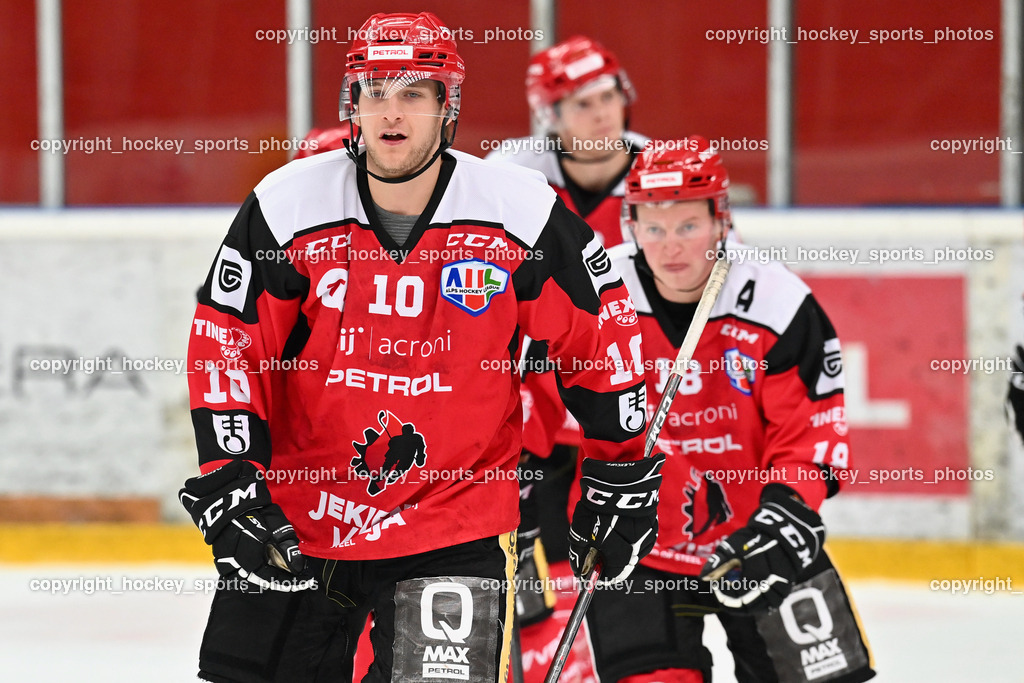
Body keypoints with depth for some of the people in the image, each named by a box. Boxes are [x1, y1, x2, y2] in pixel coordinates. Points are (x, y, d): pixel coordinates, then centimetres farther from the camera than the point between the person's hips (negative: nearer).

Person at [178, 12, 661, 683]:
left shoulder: (523, 214, -9)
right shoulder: (285, 208, -8)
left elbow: (600, 335, 2)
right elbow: (225, 349, -4)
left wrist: (622, 477, 8)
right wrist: (229, 488, -10)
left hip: (456, 528, -1)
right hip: (297, 518, 2)